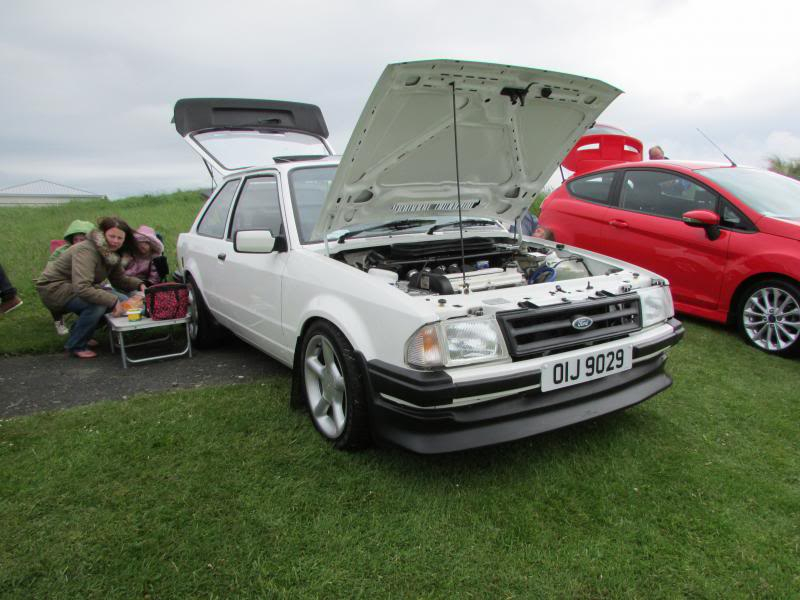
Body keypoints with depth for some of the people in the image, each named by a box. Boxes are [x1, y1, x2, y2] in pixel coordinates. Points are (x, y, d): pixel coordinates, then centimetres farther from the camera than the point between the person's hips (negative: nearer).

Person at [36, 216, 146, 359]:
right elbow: (82, 289, -39)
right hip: (53, 288, -9)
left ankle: (78, 333, 17)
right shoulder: (86, 251, -29)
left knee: (121, 302, -1)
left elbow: (119, 279, 5)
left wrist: (139, 284, -14)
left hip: (74, 288, 9)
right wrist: (113, 301, -39)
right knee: (98, 304, -31)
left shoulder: (112, 252, -2)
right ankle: (75, 346, -8)